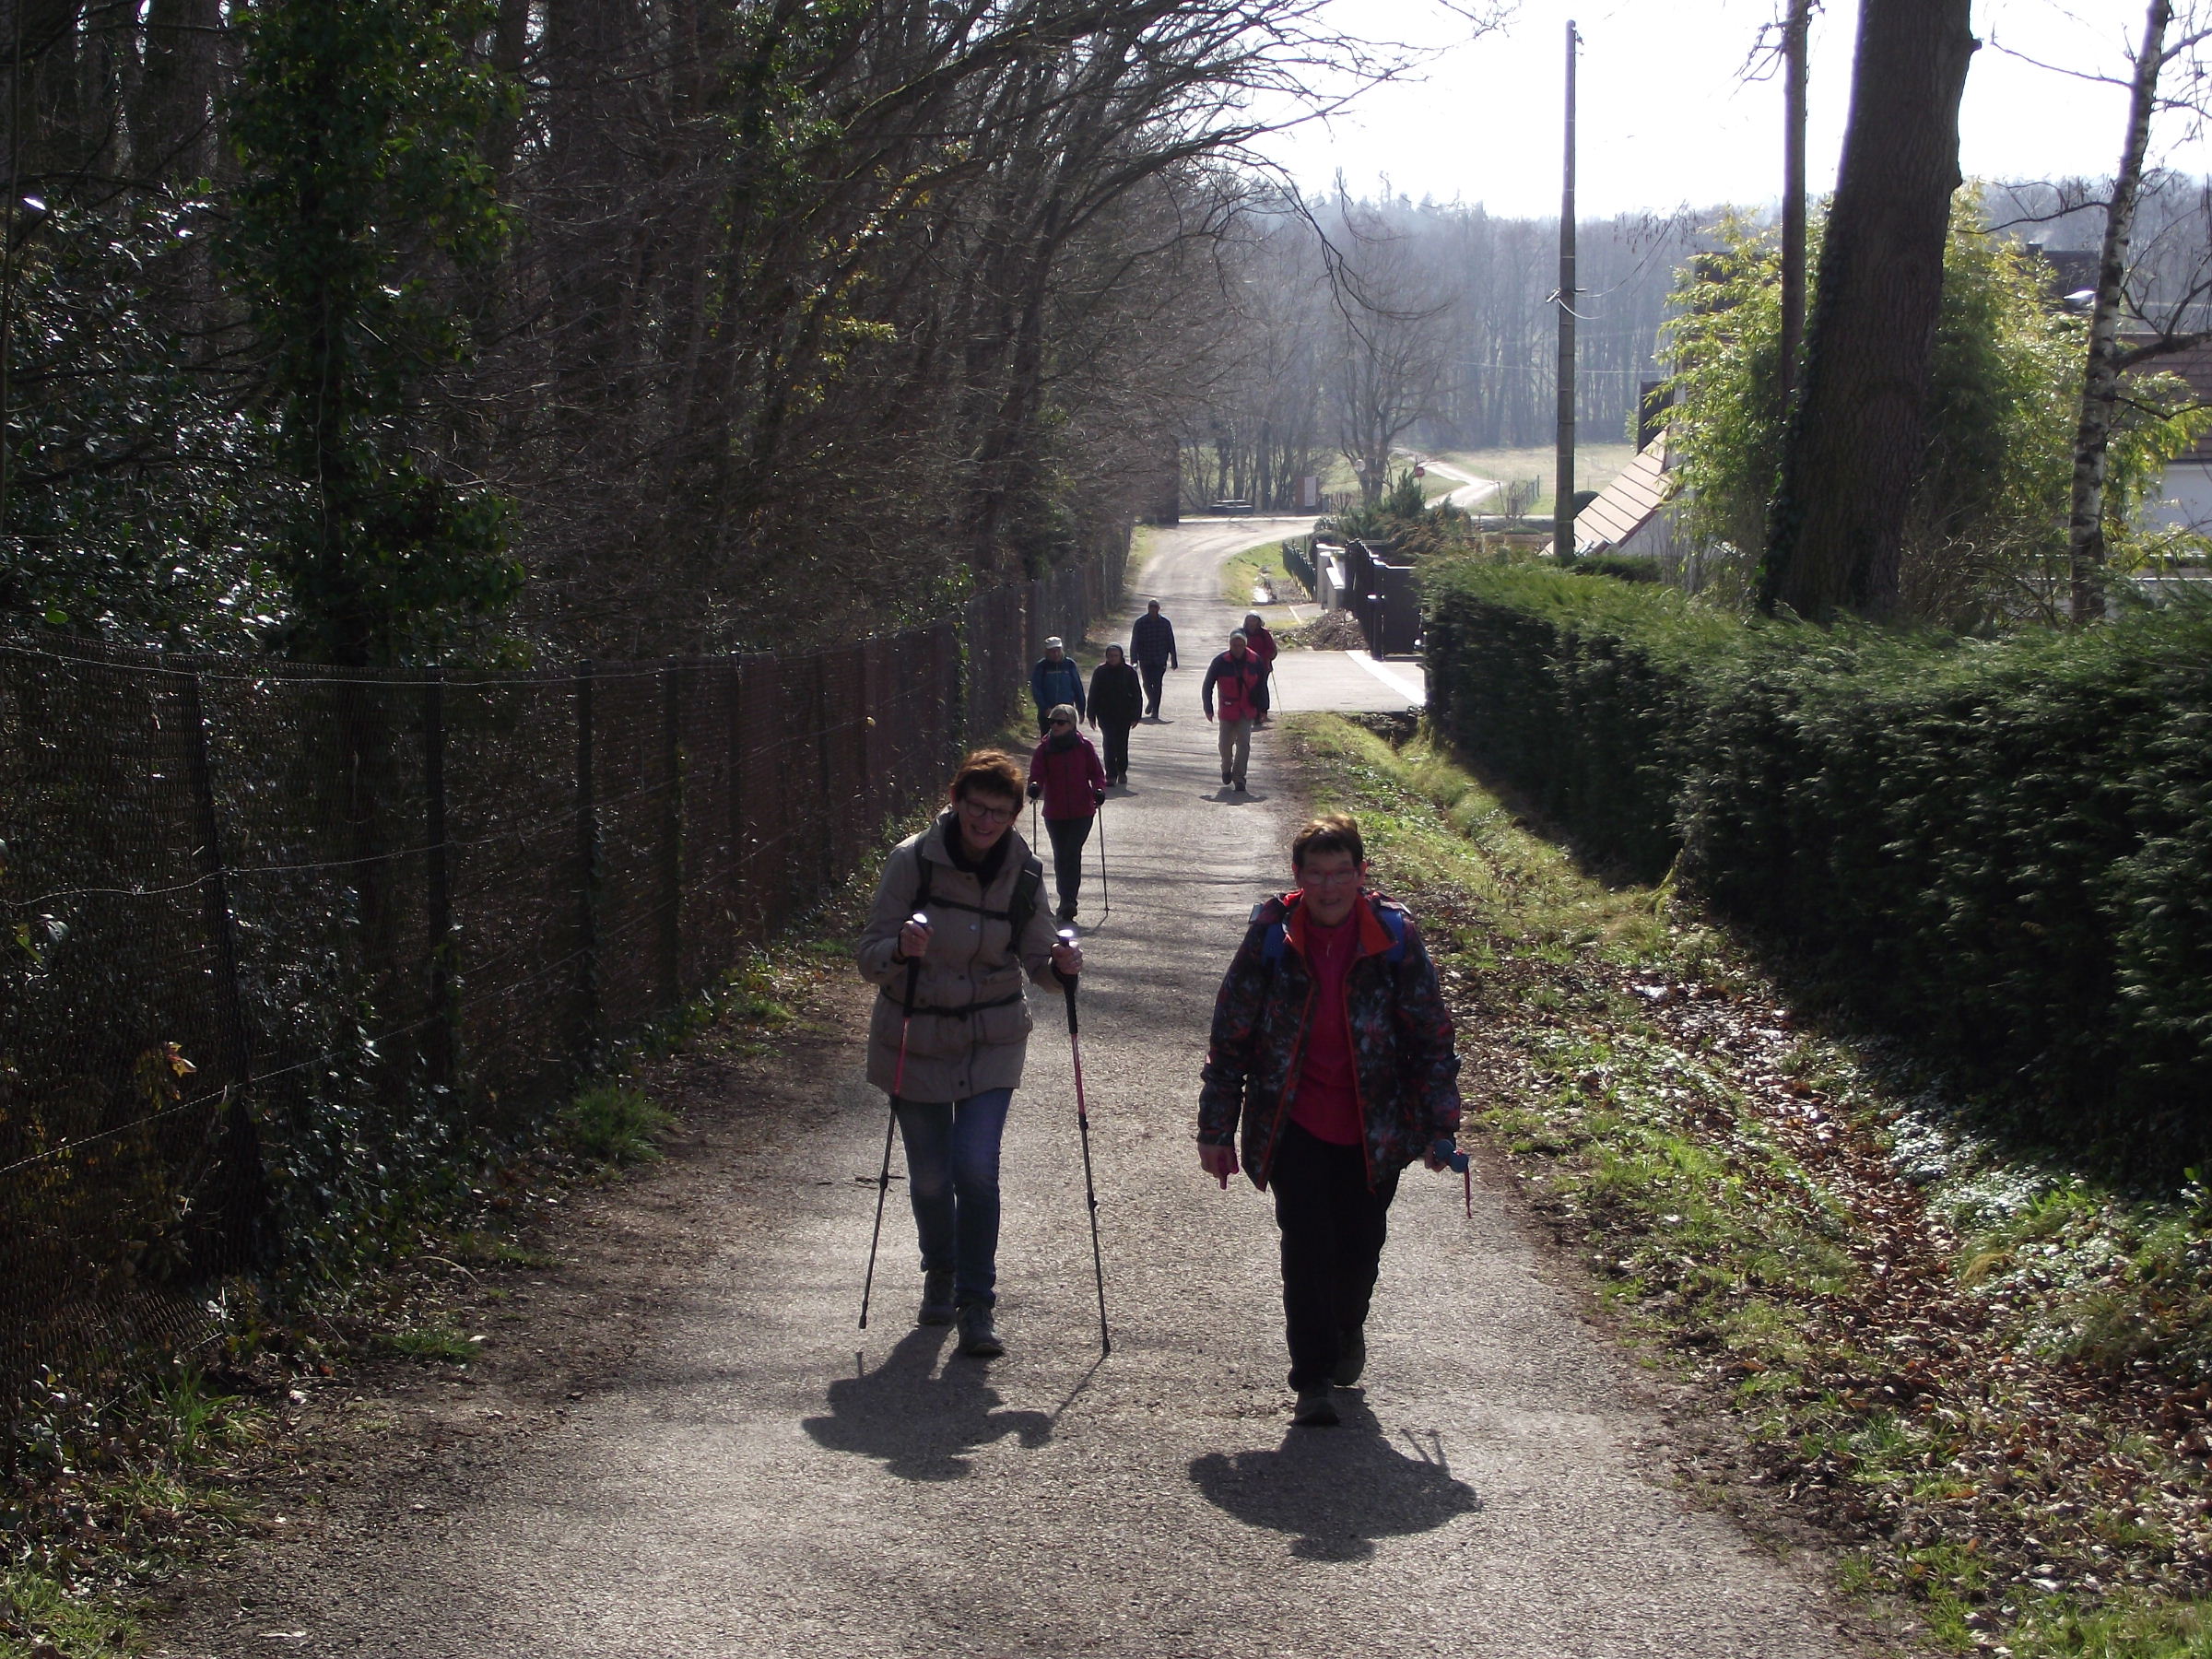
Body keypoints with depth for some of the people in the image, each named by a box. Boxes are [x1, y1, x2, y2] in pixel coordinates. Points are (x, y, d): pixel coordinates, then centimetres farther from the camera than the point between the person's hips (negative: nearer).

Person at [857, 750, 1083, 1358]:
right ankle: (940, 1273, 37)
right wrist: (901, 949, -35)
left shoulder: (1022, 871, -6)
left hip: (991, 1041, 1)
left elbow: (1036, 958, 3)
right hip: (916, 1040, -1)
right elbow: (869, 959, -13)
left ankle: (976, 1303, 0)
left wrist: (1059, 964, -20)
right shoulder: (913, 860, -13)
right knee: (929, 1176, 7)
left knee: (976, 1168, -13)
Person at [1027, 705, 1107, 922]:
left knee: (1072, 854, -12)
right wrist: (1034, 786, -31)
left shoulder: (1084, 747, 0)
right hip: (1055, 813, 2)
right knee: (1060, 857, 9)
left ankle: (1068, 901, -14)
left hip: (1082, 812, -2)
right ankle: (1067, 900, 22)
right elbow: (1037, 774, -8)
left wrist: (1099, 790, -13)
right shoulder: (1044, 749, 1)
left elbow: (1097, 773, 6)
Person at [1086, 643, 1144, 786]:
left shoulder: (1129, 672, 0)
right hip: (1106, 714, -1)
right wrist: (1092, 716, 2)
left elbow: (1137, 695, 4)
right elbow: (1093, 694, 5)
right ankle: (1111, 774, -10)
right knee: (1110, 743, -10)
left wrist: (1136, 716, -1)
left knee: (1122, 743, 7)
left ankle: (1122, 772, 27)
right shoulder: (1100, 672, 1)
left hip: (1124, 715, 1)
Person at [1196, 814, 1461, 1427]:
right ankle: (1313, 1379, 6)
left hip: (1374, 1133, 1)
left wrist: (1439, 1128, 1)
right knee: (1305, 1244, -6)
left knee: (1361, 1244, 10)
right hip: (1294, 1127, -1)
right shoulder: (1270, 939, -7)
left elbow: (1432, 1038, 2)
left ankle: (1347, 1332, 41)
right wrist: (1216, 1132, 1)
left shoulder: (1395, 938, -7)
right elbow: (1230, 1040, 1)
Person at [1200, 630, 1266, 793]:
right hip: (1227, 711, 0)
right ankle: (1226, 769, 36)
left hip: (1246, 711, 0)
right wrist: (1208, 709, -7)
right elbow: (1207, 686, -3)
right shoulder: (1220, 662, -11)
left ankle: (1238, 777, -5)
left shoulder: (1254, 661, -5)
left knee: (1243, 743, -10)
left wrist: (1261, 709, 8)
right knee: (1226, 743, 8)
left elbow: (1260, 686, 8)